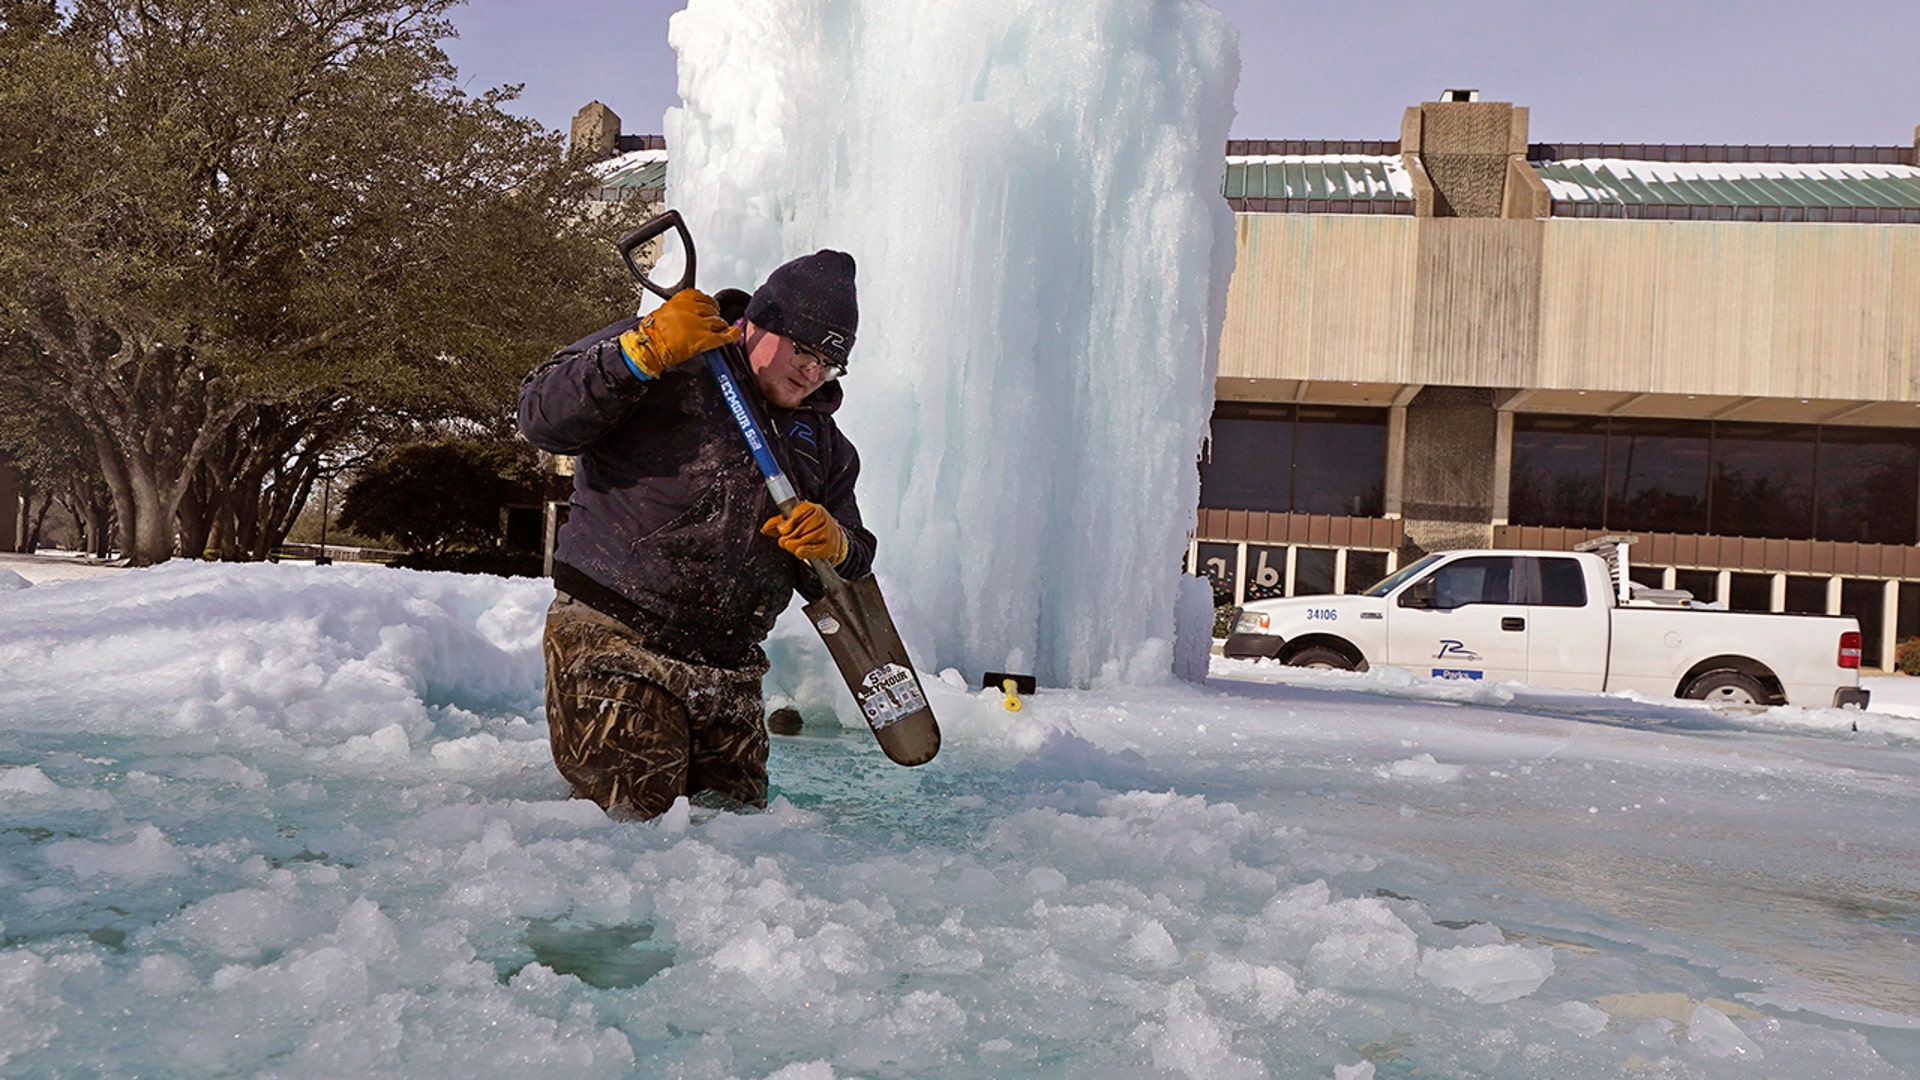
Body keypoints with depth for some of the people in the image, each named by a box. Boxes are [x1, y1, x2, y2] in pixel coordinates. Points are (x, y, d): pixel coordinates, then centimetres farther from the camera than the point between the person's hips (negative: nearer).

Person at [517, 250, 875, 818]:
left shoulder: (821, 440, 16)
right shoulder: (664, 369, -3)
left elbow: (849, 571, 15)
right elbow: (543, 419, -15)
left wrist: (834, 547, -10)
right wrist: (646, 352, -25)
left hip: (728, 674, 7)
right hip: (613, 648, -6)